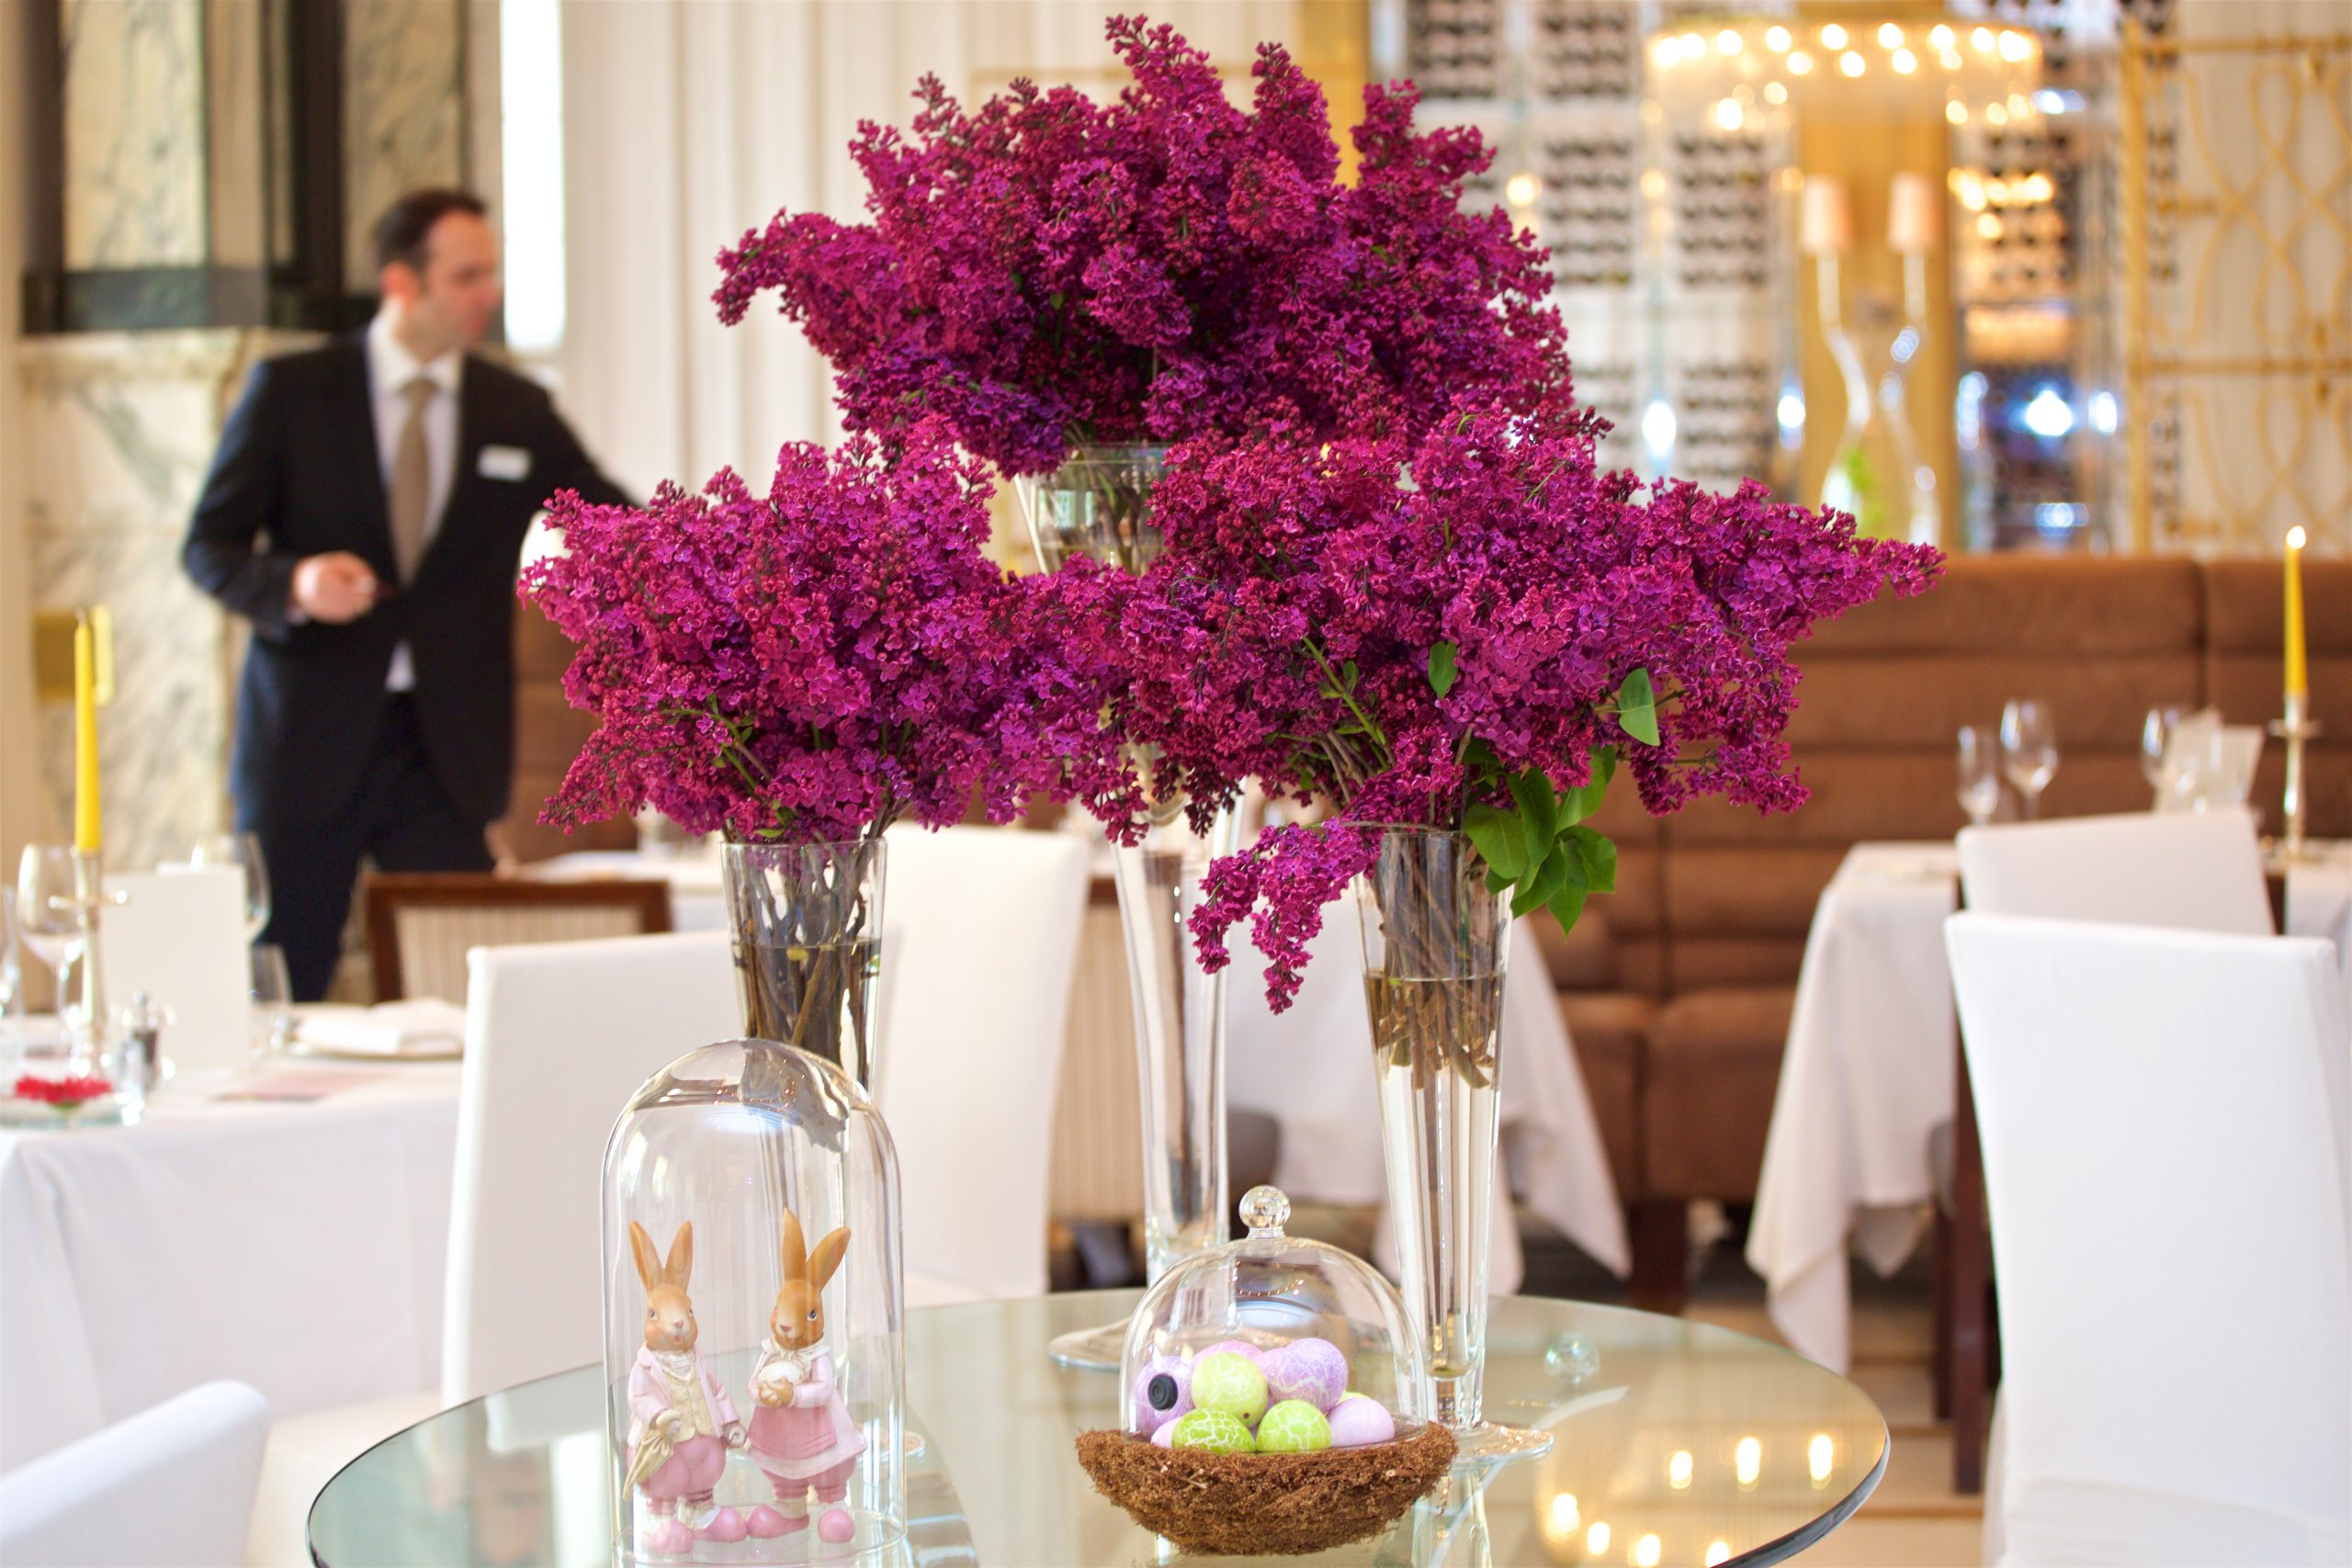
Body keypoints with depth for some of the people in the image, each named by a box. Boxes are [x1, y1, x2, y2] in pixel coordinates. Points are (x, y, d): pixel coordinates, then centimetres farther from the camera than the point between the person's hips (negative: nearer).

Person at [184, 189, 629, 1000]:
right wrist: (293, 584, -20)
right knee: (277, 992, 3)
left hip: (448, 750, 2)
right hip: (311, 741, -2)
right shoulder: (291, 391, 0)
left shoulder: (517, 411, 8)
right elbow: (209, 546, 1)